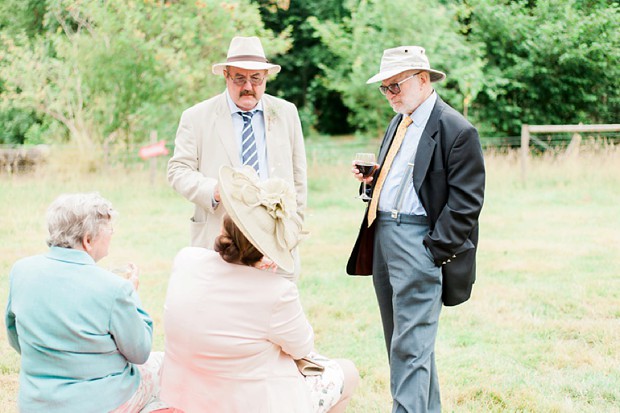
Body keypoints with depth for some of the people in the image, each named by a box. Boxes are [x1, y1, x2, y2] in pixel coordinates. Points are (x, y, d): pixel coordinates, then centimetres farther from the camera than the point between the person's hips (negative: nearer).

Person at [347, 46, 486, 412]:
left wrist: (435, 251, -17)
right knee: (399, 339, 14)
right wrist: (372, 179, 4)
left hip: (419, 242, -9)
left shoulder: (456, 130, -10)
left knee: (411, 345, -10)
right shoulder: (398, 122, 17)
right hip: (381, 236, 9)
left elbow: (465, 202, -13)